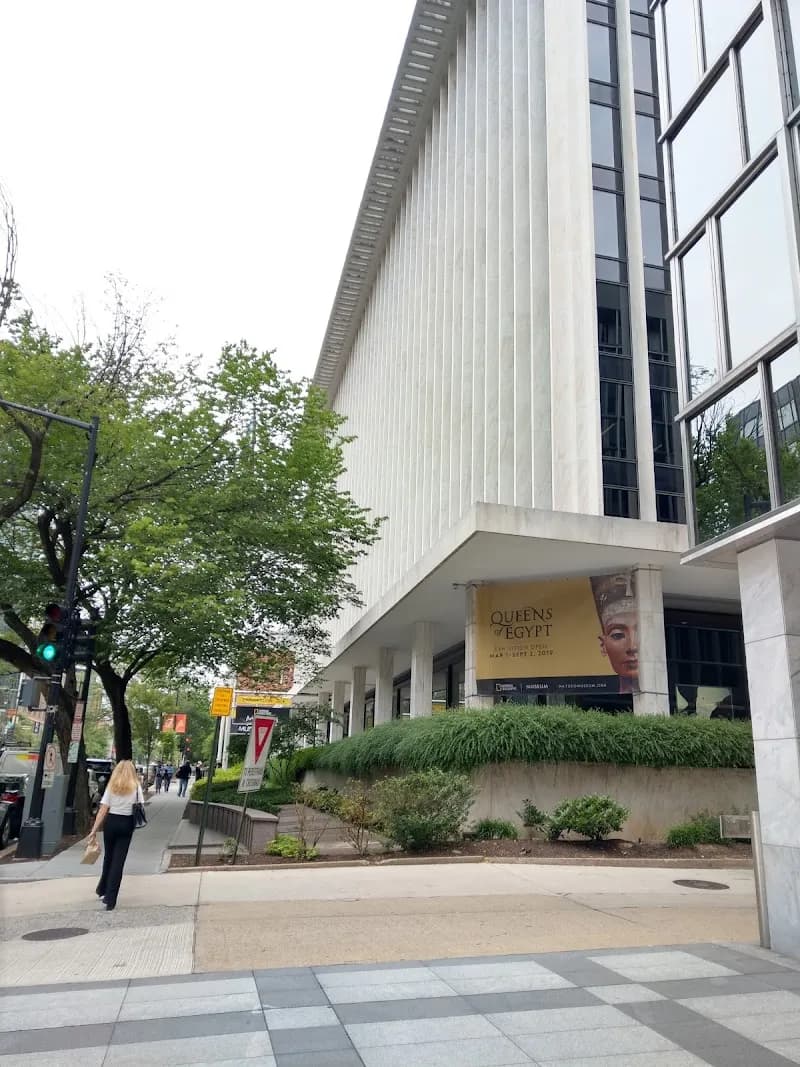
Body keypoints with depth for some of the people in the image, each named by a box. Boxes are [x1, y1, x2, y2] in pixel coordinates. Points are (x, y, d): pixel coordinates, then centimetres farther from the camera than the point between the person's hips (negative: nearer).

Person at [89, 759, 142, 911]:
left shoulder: (112, 786, 1)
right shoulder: (136, 787, 1)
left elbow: (103, 809, -4)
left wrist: (94, 830, -3)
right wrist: (137, 823, 12)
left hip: (111, 822, 1)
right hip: (126, 824, -1)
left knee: (108, 857, 21)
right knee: (118, 860, 2)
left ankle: (102, 890, 36)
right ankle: (110, 899, 2)